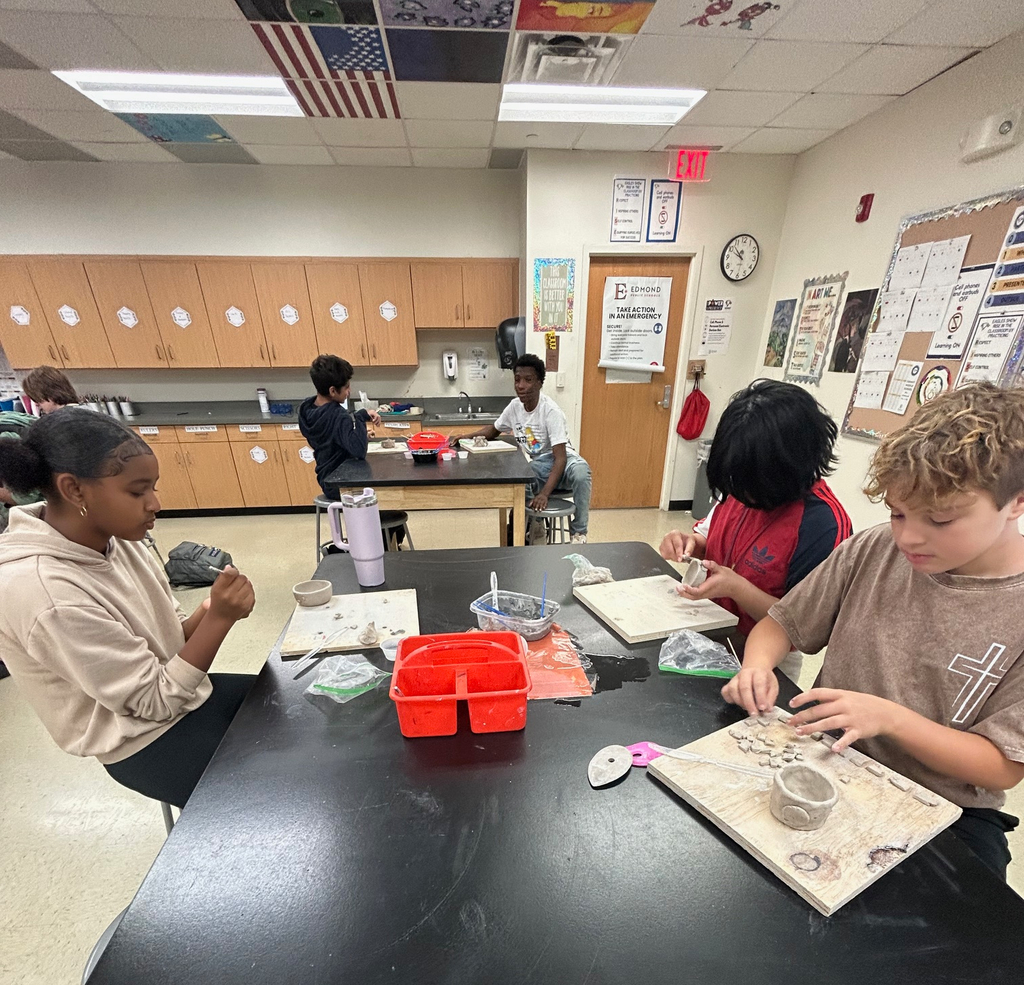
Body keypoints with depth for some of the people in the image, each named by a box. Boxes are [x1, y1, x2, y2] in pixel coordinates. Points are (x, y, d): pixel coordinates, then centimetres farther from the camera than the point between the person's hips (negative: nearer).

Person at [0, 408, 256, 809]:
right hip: (148, 741, -6)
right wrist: (219, 618, -28)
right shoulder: (47, 594, -30)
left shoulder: (113, 538, -8)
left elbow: (168, 636, 2)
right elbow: (157, 700, -22)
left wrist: (209, 612, -18)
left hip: (180, 693, 6)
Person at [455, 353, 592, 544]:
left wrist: (544, 493, -39)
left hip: (561, 461, -4)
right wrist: (466, 436, -3)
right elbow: (494, 429, 16)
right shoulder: (514, 406, -4)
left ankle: (578, 532, -16)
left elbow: (560, 458, -27)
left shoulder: (551, 410, -22)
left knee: (580, 471, -39)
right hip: (536, 465, 4)